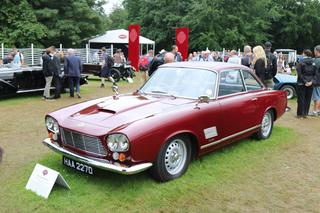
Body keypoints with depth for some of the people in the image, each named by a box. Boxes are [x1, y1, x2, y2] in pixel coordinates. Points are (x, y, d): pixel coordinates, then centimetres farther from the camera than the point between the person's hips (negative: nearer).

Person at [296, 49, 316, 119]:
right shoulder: (313, 63, 4)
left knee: (301, 99, 2)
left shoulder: (300, 63, -9)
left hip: (301, 84, -4)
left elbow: (300, 74, -14)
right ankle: (305, 113, 15)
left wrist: (305, 82, -12)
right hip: (310, 84, 4)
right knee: (308, 99, 11)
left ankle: (300, 114, 5)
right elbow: (315, 74, 1)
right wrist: (311, 81, -5)